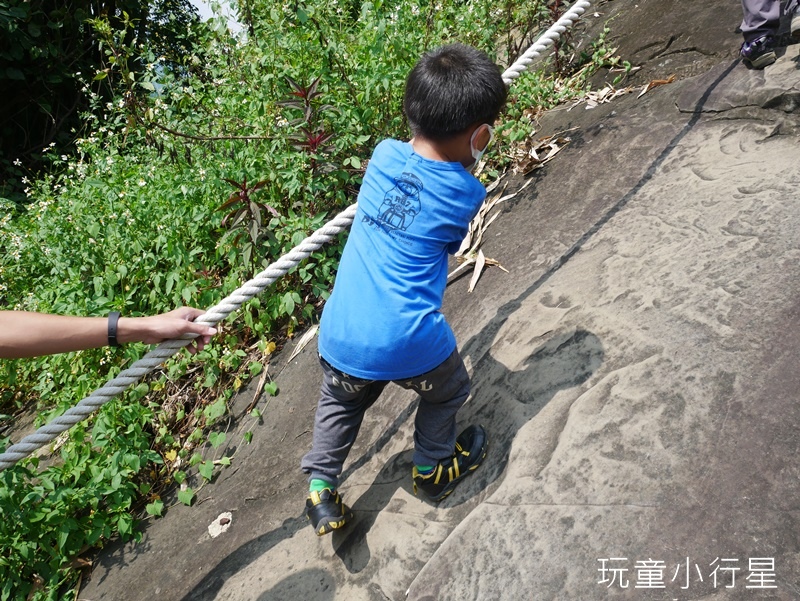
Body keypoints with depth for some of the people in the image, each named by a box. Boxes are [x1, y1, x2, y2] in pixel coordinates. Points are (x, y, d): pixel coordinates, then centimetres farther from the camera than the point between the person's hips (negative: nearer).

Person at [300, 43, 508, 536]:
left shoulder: (383, 155, 0)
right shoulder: (466, 195, -9)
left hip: (339, 338, 4)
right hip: (409, 344, -4)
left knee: (340, 402, 34)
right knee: (447, 392, 30)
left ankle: (321, 488, 32)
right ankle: (433, 470, 48)